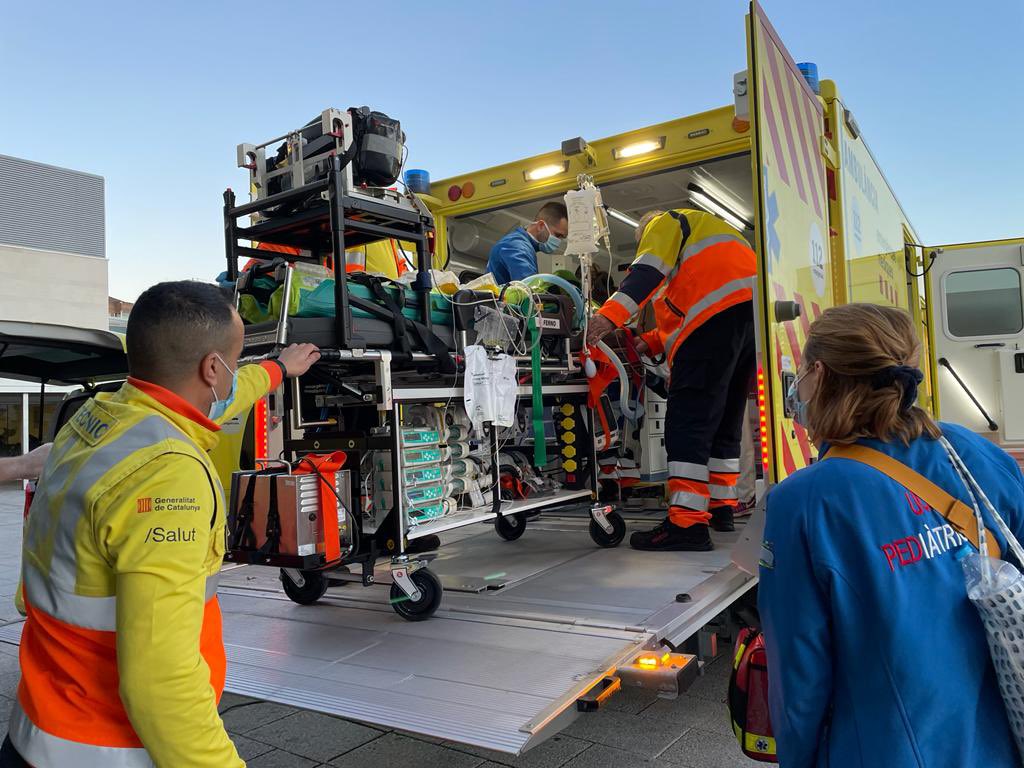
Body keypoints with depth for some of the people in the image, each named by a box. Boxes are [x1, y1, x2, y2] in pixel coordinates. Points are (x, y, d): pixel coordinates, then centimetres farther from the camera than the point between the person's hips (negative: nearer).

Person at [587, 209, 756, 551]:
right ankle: (721, 507, 25)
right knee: (725, 421, 17)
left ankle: (687, 524, -19)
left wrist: (611, 313, -17)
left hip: (717, 311, -9)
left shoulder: (665, 223, 17)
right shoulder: (707, 230, 42)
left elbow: (648, 270, -6)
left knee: (687, 423, -14)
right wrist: (653, 342, 22)